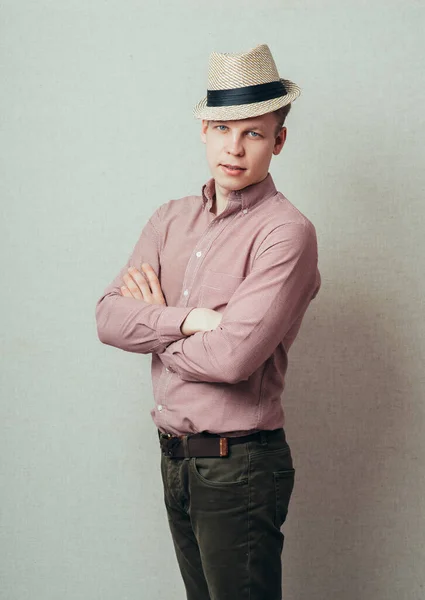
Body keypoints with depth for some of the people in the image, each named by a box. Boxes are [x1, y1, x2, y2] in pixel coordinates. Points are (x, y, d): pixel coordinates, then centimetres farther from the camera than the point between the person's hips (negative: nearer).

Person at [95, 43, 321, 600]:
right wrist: (193, 318, -17)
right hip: (175, 457, 7)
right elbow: (108, 317, -3)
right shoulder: (171, 219, 7)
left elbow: (233, 357, -24)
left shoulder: (286, 232, -15)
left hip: (239, 467, -6)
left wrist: (154, 331, -7)